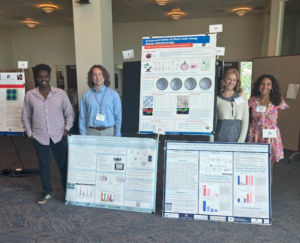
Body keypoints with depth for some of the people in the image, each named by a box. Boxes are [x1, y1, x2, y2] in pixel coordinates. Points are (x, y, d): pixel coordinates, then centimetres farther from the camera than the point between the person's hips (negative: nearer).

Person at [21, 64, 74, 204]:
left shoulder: (60, 93, -3)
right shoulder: (30, 95, 0)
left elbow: (69, 113, 4)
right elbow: (25, 116, 9)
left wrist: (67, 128, -5)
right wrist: (29, 133, 2)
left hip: (59, 136, -1)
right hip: (39, 137, 1)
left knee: (63, 164, 8)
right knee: (44, 165, 12)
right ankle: (47, 192, 29)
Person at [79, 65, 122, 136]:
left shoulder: (113, 94, 0)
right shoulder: (86, 95, 2)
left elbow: (118, 116, 0)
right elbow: (82, 117, 4)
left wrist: (117, 136, -3)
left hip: (109, 131, 0)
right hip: (91, 132, 1)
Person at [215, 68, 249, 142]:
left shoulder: (242, 96, 8)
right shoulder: (217, 98, 3)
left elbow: (245, 120, 5)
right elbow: (213, 121, 2)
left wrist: (241, 140, -4)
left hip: (237, 139, 1)